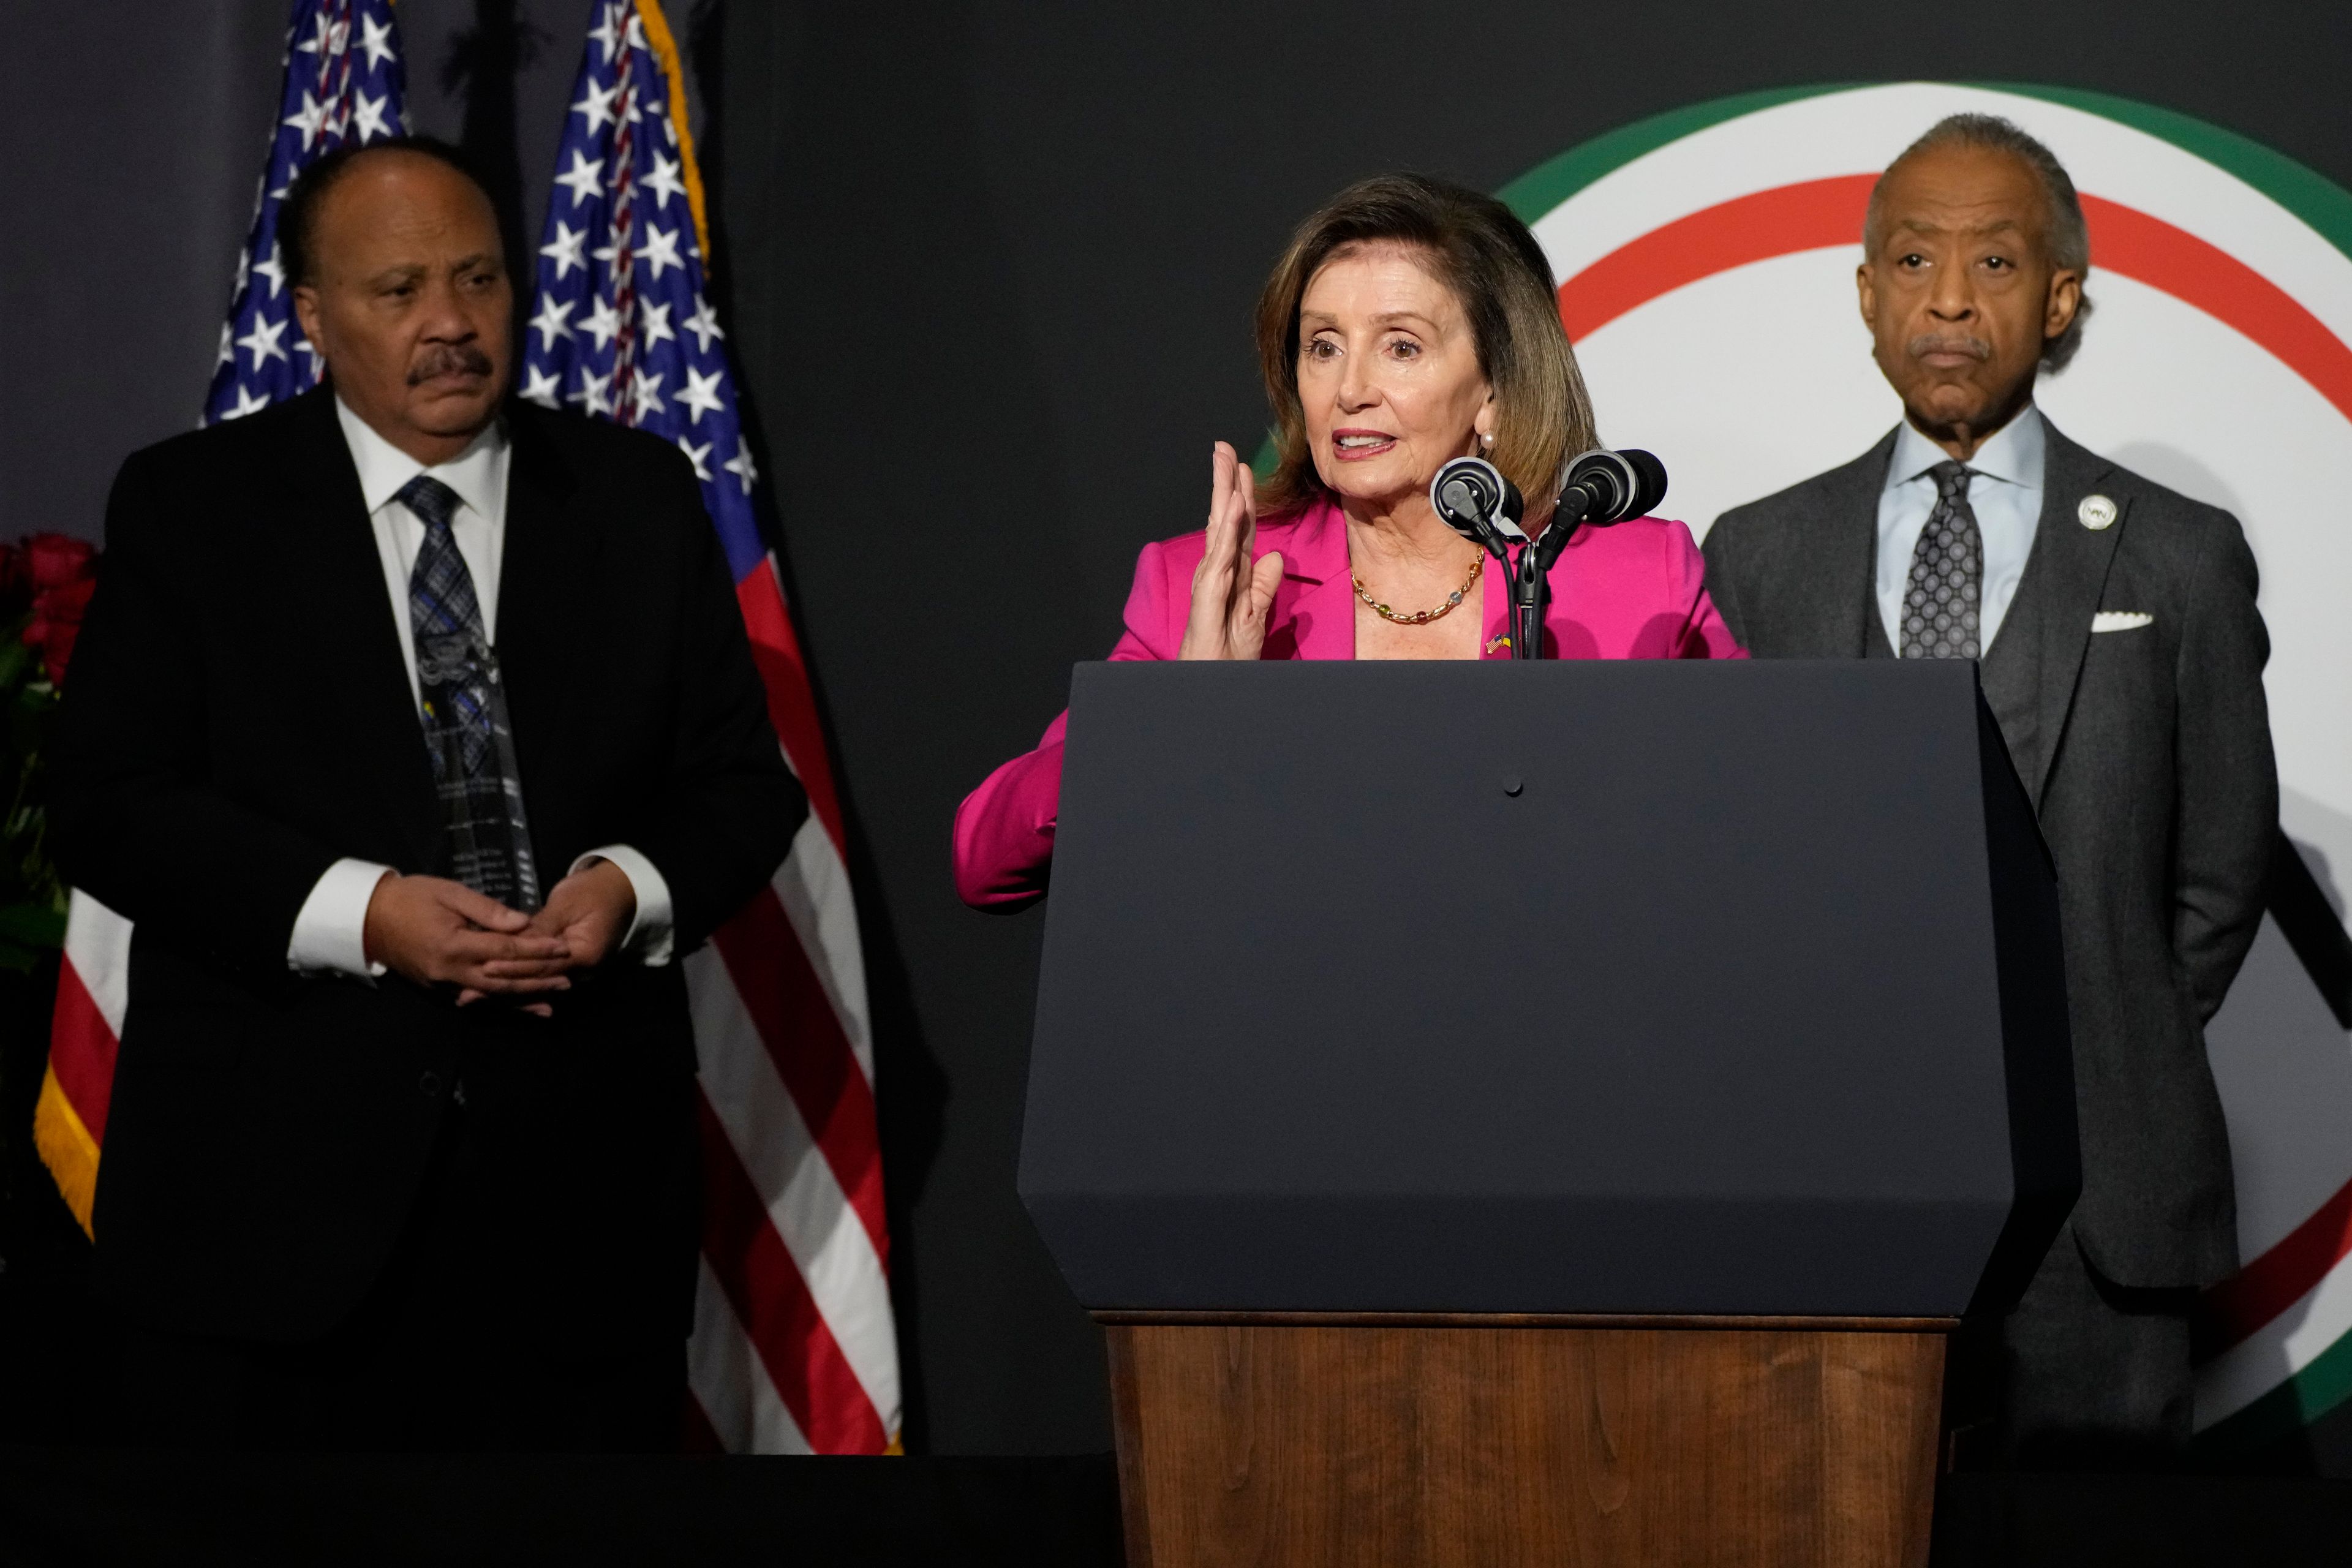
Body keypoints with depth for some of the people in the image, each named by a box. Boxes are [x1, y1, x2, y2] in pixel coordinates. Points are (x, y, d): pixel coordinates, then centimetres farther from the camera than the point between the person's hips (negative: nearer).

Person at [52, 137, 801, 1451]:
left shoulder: (640, 500, 11)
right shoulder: (193, 506, 4)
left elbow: (742, 782, 11)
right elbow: (113, 805, -2)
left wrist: (633, 887, -11)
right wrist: (354, 912, -16)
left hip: (579, 1176, 2)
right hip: (275, 1185, -2)